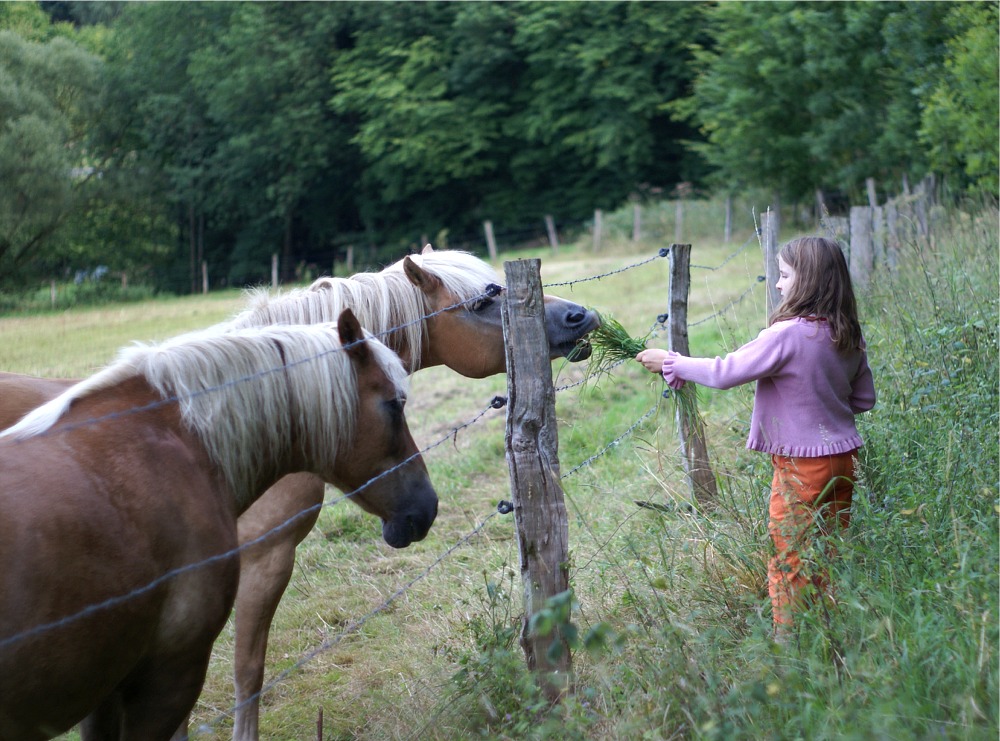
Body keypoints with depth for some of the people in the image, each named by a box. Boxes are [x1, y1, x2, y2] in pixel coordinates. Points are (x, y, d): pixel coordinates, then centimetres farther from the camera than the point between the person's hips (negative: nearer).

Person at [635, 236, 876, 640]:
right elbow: (864, 398, 13)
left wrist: (669, 362, -7)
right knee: (832, 556, 15)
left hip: (802, 466, -7)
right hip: (843, 458, 7)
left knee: (788, 563, 5)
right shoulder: (849, 336, 2)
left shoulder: (787, 335, -21)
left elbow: (724, 373, -18)